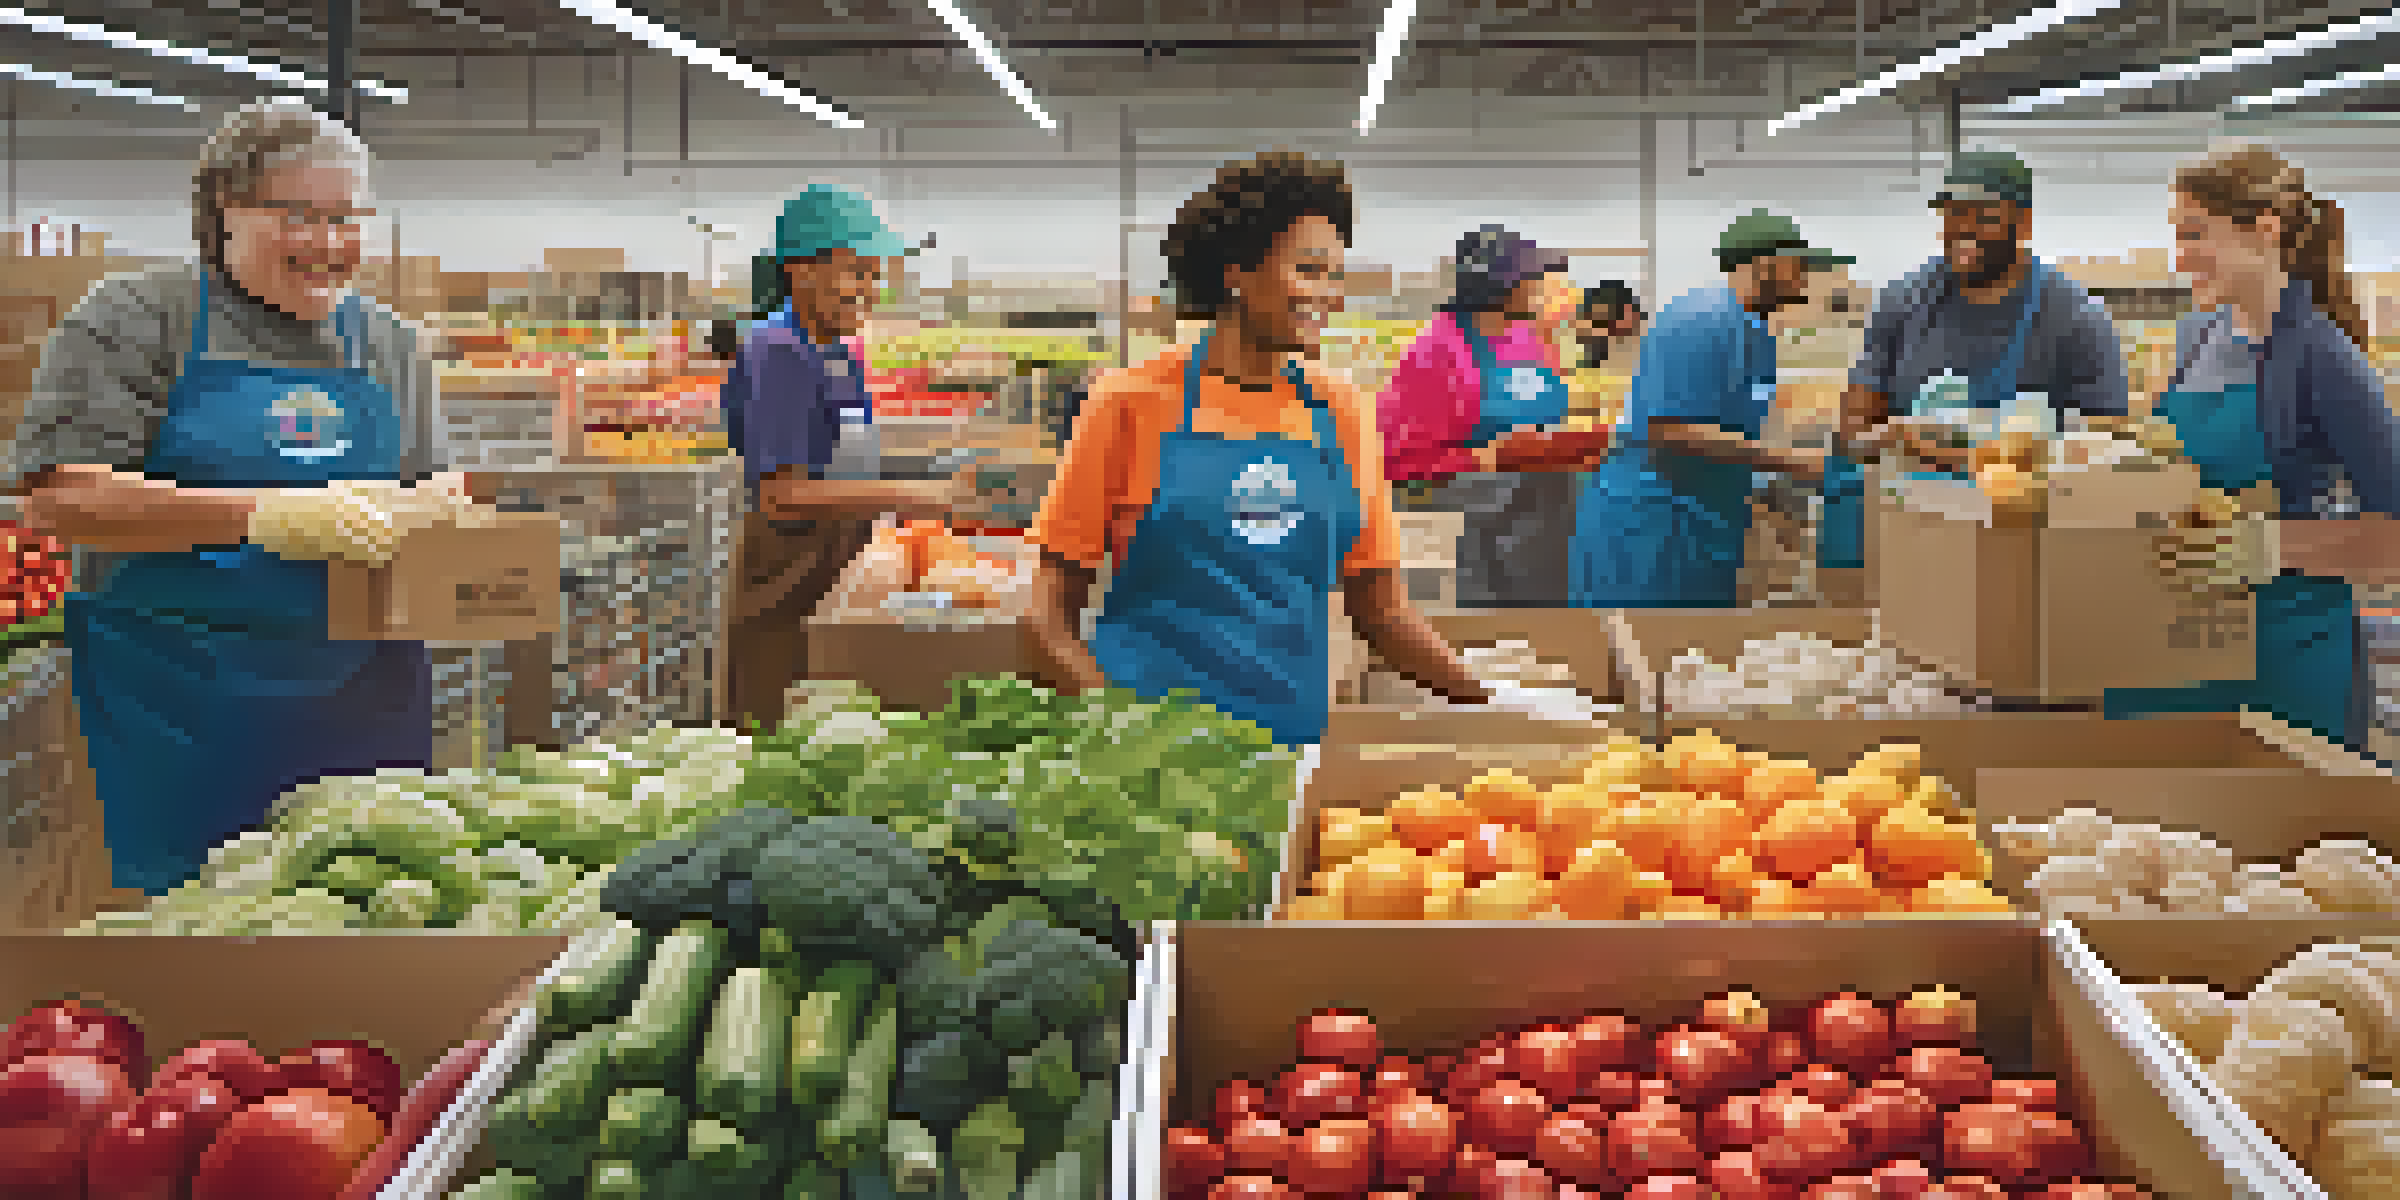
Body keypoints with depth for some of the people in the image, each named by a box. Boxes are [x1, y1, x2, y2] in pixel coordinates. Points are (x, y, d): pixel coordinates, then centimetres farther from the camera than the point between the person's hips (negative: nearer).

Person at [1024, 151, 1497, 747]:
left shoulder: (1344, 415, 10)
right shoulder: (1135, 402, -1)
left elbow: (1381, 612, 14)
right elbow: (1052, 608, 0)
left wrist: (1488, 704, 2)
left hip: (1293, 735, 3)